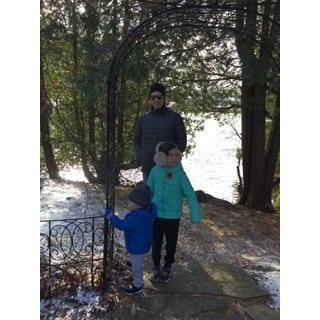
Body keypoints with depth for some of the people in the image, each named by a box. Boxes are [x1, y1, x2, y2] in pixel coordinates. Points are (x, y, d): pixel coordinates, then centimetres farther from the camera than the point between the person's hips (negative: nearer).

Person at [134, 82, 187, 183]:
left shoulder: (174, 117, -1)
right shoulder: (143, 119, 10)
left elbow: (181, 141, -2)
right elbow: (137, 141, 14)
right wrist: (140, 159, 1)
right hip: (147, 168, 4)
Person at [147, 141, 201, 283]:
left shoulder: (180, 173, -15)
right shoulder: (155, 171, -10)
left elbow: (190, 195, -13)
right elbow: (149, 191, 2)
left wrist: (195, 216, -16)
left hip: (173, 216, -1)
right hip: (156, 214, 1)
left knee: (171, 244, 17)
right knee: (156, 242, 16)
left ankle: (167, 268, 39)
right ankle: (156, 266, 39)